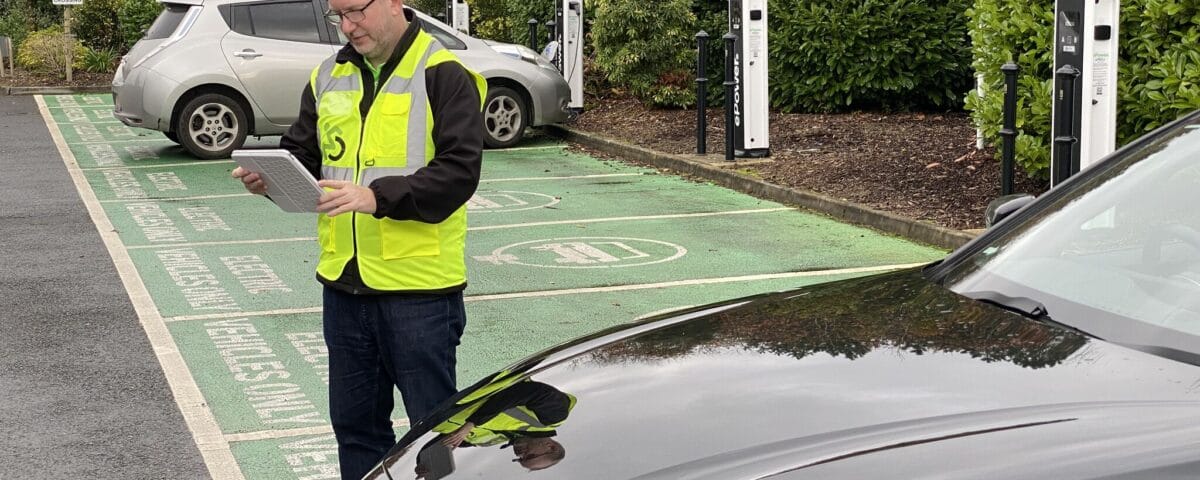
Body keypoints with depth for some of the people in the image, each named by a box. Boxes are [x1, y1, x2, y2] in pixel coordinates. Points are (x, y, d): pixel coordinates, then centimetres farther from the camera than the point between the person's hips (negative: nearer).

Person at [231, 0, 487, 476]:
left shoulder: (445, 76, -10)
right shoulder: (329, 77, 10)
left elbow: (459, 170, -18)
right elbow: (303, 154, 16)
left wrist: (377, 196, -28)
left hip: (420, 284, -6)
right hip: (344, 282, 6)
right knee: (354, 423, 16)